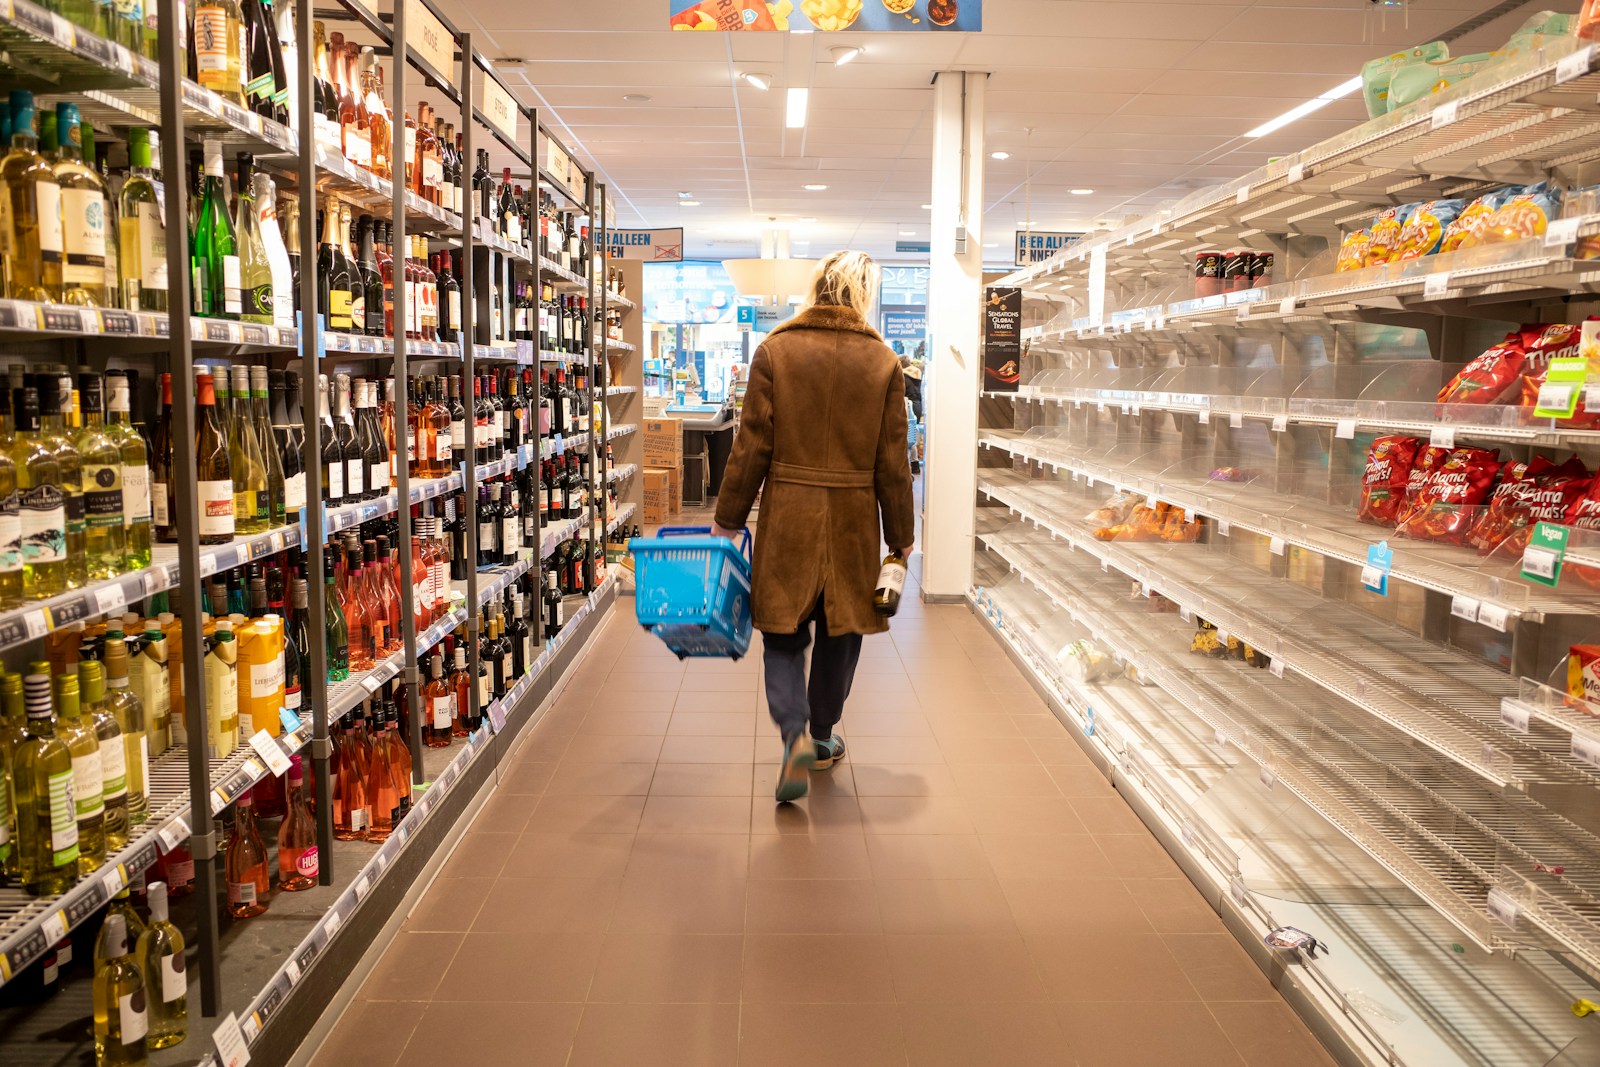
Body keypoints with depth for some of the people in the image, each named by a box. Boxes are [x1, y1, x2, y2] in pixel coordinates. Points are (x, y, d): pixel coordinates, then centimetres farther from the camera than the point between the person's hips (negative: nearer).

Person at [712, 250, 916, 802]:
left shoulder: (774, 350, -3)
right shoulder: (883, 362, 0)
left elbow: (752, 445, -4)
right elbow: (893, 461, 2)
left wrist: (728, 519, 4)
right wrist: (900, 538, 10)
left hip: (787, 513, -1)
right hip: (853, 517, 1)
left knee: (783, 634, 8)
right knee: (840, 631, 16)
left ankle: (795, 734, -12)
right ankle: (822, 736, 31)